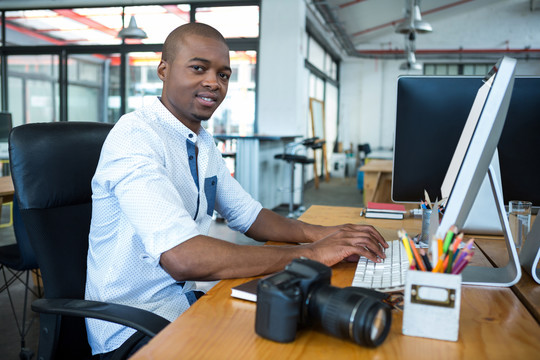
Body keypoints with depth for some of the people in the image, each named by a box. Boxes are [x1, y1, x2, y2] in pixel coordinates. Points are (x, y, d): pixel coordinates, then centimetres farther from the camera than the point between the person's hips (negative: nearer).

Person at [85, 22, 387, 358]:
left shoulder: (205, 143, 8)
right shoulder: (136, 135, -20)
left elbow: (249, 216, 13)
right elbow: (181, 257, -31)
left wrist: (320, 234, -6)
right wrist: (308, 254, -26)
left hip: (189, 300, 8)